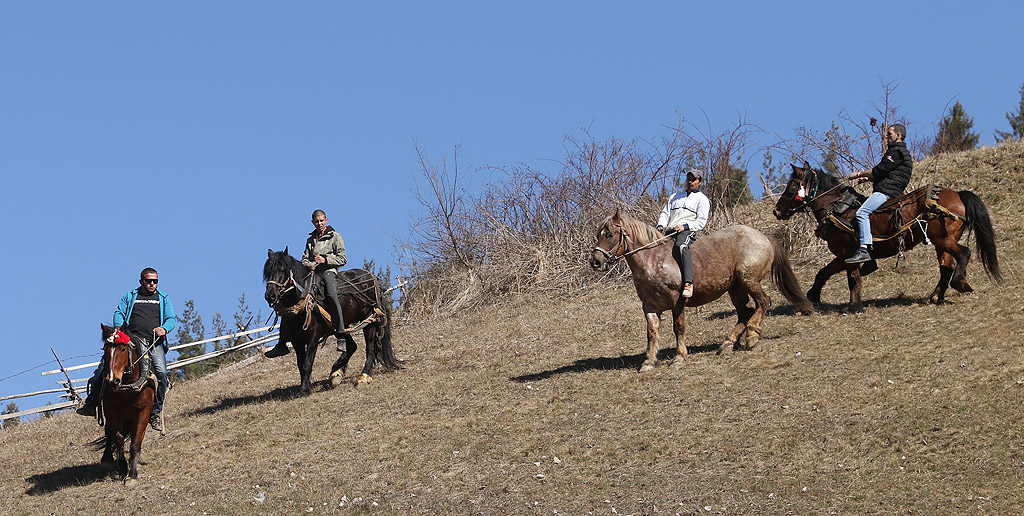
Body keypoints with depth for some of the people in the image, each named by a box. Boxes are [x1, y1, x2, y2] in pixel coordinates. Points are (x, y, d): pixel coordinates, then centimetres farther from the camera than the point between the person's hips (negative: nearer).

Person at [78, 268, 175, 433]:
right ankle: (91, 402, -10)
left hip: (154, 343, -1)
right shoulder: (130, 296, 19)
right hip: (131, 339, 1)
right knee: (106, 361, -18)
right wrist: (120, 328, -11)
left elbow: (171, 319, 12)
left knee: (161, 371, -25)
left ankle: (156, 412, -13)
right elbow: (119, 313, 10)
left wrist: (164, 329, -11)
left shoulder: (163, 298, 19)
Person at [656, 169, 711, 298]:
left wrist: (685, 226, -14)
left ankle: (688, 283, -51)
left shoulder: (702, 199, 14)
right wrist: (661, 225, 2)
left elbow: (701, 222, 2)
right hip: (669, 231, 7)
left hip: (687, 231, -7)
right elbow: (665, 213, 25)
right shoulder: (676, 196, 32)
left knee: (682, 246, -39)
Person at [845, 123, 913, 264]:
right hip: (885, 190, 12)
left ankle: (864, 250, -37)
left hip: (886, 192, -12)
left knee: (862, 213, -25)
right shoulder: (894, 151, 27)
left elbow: (879, 170, -13)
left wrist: (859, 175, -2)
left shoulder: (897, 152, -7)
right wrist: (867, 178, 13)